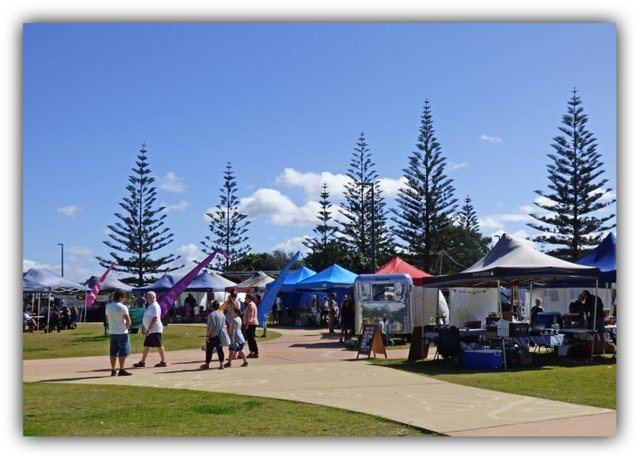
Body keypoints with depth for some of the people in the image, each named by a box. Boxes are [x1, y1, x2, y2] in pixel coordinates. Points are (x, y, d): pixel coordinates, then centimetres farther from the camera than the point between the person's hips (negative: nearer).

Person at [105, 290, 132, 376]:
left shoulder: (108, 307, 8)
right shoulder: (122, 307, -13)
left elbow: (107, 319, 16)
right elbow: (128, 321, -16)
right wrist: (126, 327, 2)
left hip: (112, 332, 7)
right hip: (122, 332, -6)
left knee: (113, 352, 9)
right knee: (123, 352, 0)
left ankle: (113, 370, 11)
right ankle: (121, 370, 0)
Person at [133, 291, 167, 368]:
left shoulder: (155, 306, -15)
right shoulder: (149, 306, 16)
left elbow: (155, 319, -23)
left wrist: (148, 329, -25)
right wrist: (145, 329, 18)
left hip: (155, 330, -10)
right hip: (150, 330, 10)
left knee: (159, 346, -4)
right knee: (146, 346, 11)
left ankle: (163, 362, 2)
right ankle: (142, 362, 16)